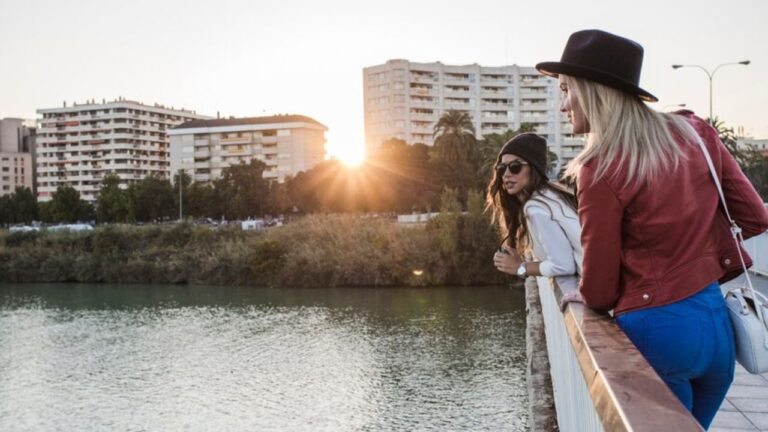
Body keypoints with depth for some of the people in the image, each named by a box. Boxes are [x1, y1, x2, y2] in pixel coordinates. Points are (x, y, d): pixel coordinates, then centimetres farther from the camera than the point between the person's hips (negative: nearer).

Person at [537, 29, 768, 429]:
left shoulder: (602, 167, -15)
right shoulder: (694, 131, 2)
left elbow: (600, 291, -10)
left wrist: (579, 295, 12)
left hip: (657, 331, -6)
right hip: (720, 322, 6)